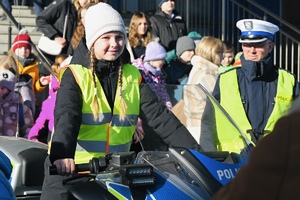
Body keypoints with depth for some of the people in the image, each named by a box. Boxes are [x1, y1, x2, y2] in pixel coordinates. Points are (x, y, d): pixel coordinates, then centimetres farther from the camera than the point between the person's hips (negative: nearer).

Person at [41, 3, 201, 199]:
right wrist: (62, 154, -41)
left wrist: (193, 149, -11)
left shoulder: (133, 76, 7)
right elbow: (66, 117, -21)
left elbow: (159, 115, 1)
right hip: (72, 169, -3)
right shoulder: (75, 75, -5)